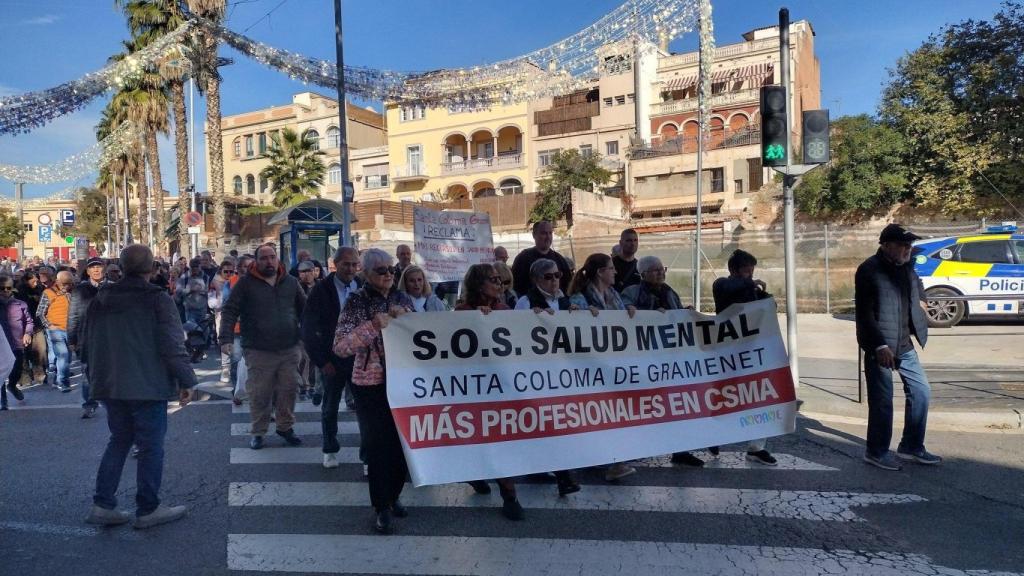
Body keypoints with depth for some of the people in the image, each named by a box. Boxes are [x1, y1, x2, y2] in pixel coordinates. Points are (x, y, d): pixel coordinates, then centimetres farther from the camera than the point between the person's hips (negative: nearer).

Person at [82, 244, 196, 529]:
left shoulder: (101, 299, 8)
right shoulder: (157, 300, -12)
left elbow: (87, 342, 16)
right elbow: (173, 345, -15)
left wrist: (96, 376, 27)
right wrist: (185, 380, -8)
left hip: (109, 385, 7)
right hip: (147, 386, -6)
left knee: (119, 440, 19)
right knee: (150, 445, 3)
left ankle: (103, 505, 17)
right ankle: (148, 509, 10)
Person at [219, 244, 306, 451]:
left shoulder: (290, 282, 8)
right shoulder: (246, 283, -2)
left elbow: (304, 309, 16)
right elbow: (229, 311, -4)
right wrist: (226, 339, -15)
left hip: (289, 349, 3)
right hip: (258, 351, -3)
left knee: (289, 390, 9)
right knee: (259, 394, 4)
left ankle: (285, 427, 27)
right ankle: (258, 432, 20)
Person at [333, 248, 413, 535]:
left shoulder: (402, 298, 5)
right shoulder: (356, 302, -8)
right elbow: (340, 347, -16)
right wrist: (373, 325, -26)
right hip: (371, 384, -4)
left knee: (404, 442, 10)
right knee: (379, 446, 0)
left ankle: (393, 495, 33)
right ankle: (382, 508, 17)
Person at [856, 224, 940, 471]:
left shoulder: (907, 267, 9)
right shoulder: (868, 270, -13)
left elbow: (918, 295, 25)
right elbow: (864, 313, -16)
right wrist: (880, 346, -20)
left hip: (905, 346, 8)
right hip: (880, 348, -7)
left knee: (921, 391, 13)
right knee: (882, 402, 1)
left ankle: (911, 447, 28)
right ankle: (876, 452, 18)